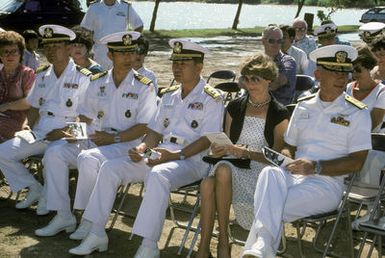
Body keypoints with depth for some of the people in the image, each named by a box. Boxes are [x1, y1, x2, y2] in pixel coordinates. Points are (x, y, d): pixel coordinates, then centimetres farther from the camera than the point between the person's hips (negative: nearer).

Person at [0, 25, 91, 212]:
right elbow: (35, 108, 19)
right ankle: (34, 190, 5)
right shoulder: (42, 75, 14)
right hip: (40, 133, 6)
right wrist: (31, 131, 2)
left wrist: (65, 131, -17)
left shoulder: (82, 77, -4)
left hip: (66, 135, -6)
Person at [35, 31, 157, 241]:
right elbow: (85, 116, 18)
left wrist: (114, 138, -16)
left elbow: (144, 127, -8)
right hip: (94, 142, 6)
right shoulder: (97, 83, 12)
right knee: (54, 154, -13)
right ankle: (63, 216, -8)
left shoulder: (144, 87, -2)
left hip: (125, 145, -6)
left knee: (87, 158, -33)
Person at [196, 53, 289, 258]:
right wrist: (220, 149, -6)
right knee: (207, 184, -33)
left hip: (260, 168, -3)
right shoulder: (235, 107, 12)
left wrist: (247, 153, -17)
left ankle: (223, 239, -22)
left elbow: (276, 156, -4)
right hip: (231, 164, 4)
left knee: (223, 170, -37)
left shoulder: (279, 114, 0)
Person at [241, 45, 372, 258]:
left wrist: (316, 167, -15)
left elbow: (356, 162, -3)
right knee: (269, 173, -35)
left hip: (328, 183, -3)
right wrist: (285, 159, -2)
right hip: (293, 175, 3)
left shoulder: (357, 113, 5)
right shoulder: (303, 106, 19)